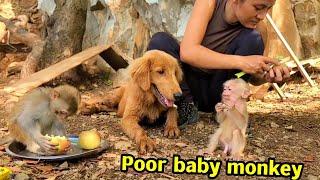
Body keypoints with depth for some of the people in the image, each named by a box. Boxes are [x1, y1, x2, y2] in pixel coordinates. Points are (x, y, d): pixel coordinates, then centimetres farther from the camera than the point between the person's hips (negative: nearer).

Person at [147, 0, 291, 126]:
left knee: (252, 40, -21)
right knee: (160, 41, -26)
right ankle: (187, 106, -15)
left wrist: (267, 76, -27)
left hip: (218, 91, 2)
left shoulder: (252, 23, -10)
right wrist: (240, 62, -38)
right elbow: (187, 52, -33)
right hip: (189, 85, -1)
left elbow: (253, 78, -3)